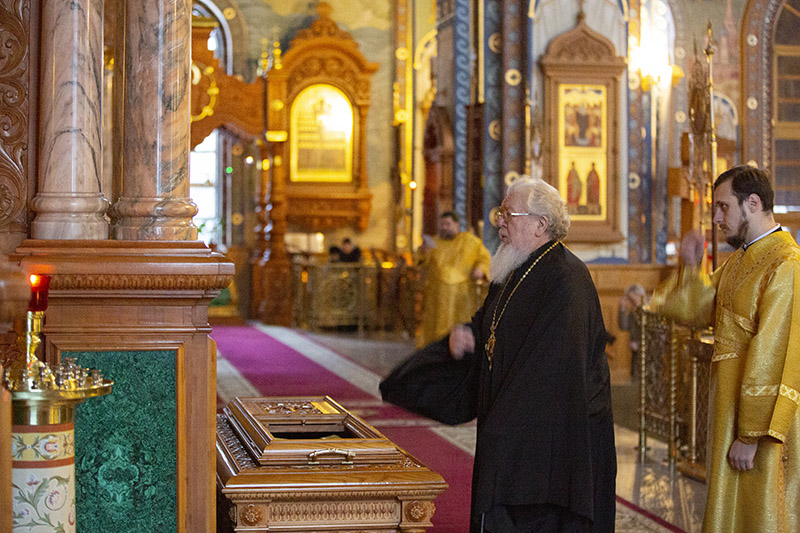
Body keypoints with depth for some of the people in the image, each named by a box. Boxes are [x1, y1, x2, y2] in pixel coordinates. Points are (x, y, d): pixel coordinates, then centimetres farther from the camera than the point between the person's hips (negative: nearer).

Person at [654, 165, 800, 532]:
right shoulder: (739, 259, 10)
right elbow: (699, 311, 17)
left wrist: (750, 435, -23)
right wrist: (691, 267, -1)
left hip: (761, 419, -9)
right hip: (729, 405, 9)